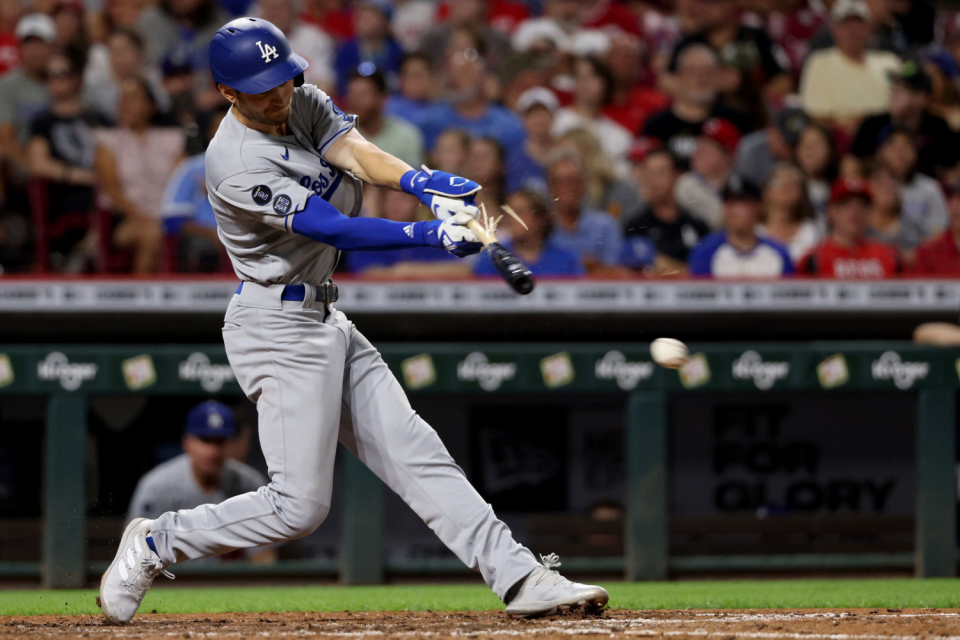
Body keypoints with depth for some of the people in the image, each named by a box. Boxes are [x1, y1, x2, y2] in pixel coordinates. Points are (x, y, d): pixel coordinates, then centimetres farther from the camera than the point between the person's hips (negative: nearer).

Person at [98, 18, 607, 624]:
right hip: (277, 328, -9)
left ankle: (520, 577, 0)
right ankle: (156, 544, 8)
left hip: (326, 321, 9)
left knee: (413, 450, 3)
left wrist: (423, 182, -34)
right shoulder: (237, 164, -22)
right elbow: (335, 230, -27)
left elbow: (357, 154, -13)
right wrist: (430, 234, -37)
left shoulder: (304, 103, 4)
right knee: (299, 504, -8)